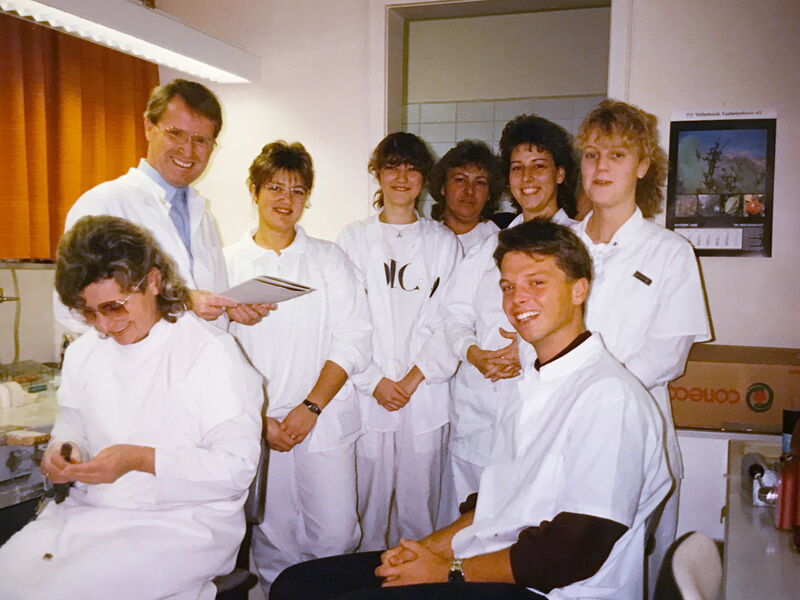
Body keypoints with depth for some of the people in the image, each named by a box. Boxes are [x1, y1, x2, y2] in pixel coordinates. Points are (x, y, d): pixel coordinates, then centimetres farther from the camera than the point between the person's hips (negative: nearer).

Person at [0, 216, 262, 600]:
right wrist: (61, 451, -2)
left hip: (182, 523, -6)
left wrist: (143, 460, -24)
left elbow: (238, 465, -15)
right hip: (87, 510, 7)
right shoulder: (83, 352, 10)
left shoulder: (212, 352, -12)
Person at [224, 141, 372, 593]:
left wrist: (311, 407, -9)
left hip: (325, 419, 0)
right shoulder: (229, 264, 7)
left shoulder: (329, 259, 7)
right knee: (274, 539, 5)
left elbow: (354, 339, 0)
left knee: (336, 535, -1)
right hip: (256, 424, 0)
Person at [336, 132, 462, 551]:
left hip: (426, 390, 0)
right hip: (367, 391, 0)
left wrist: (414, 378, -7)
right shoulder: (353, 238, 8)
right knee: (369, 497, 3)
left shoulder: (443, 242, 9)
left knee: (418, 501, 5)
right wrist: (374, 382, -6)